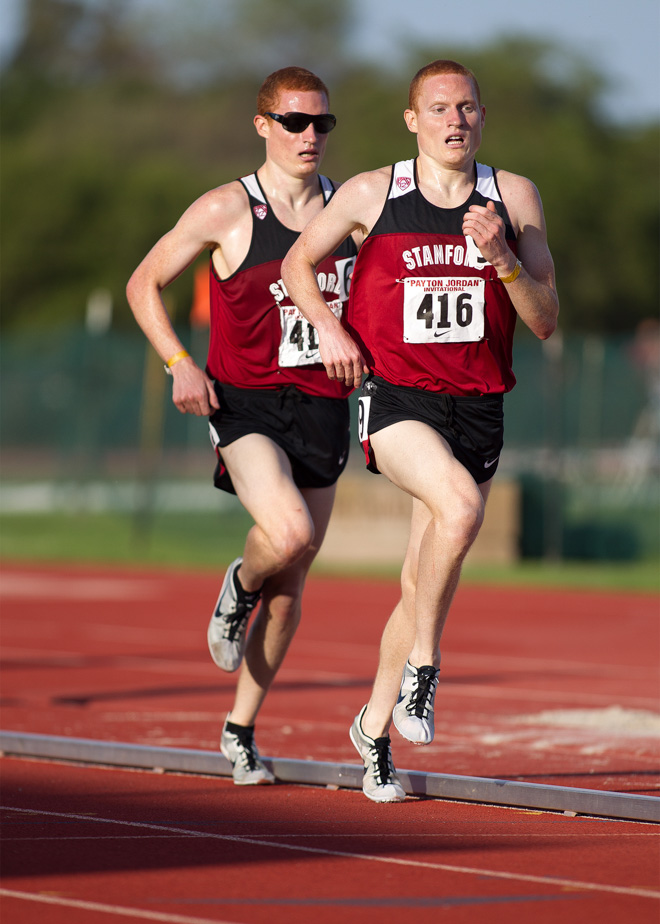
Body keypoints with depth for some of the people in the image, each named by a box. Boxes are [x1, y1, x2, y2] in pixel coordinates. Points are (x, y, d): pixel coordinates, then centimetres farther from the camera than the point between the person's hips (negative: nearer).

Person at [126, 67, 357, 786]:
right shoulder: (226, 211, -4)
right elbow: (144, 284, 4)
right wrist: (178, 363, -10)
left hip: (323, 408, 4)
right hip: (244, 403, -4)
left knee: (291, 584, 8)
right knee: (289, 534, -29)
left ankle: (240, 730, 24)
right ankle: (239, 588, 7)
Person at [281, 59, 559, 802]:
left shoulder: (514, 197, 4)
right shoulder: (373, 193, 0)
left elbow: (544, 322, 2)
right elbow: (298, 262, 16)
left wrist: (501, 257, -15)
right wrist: (328, 327, -3)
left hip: (477, 406, 3)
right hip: (394, 398, -3)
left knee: (423, 585, 9)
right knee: (459, 506, -33)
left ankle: (374, 726, 28)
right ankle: (422, 667, -17)